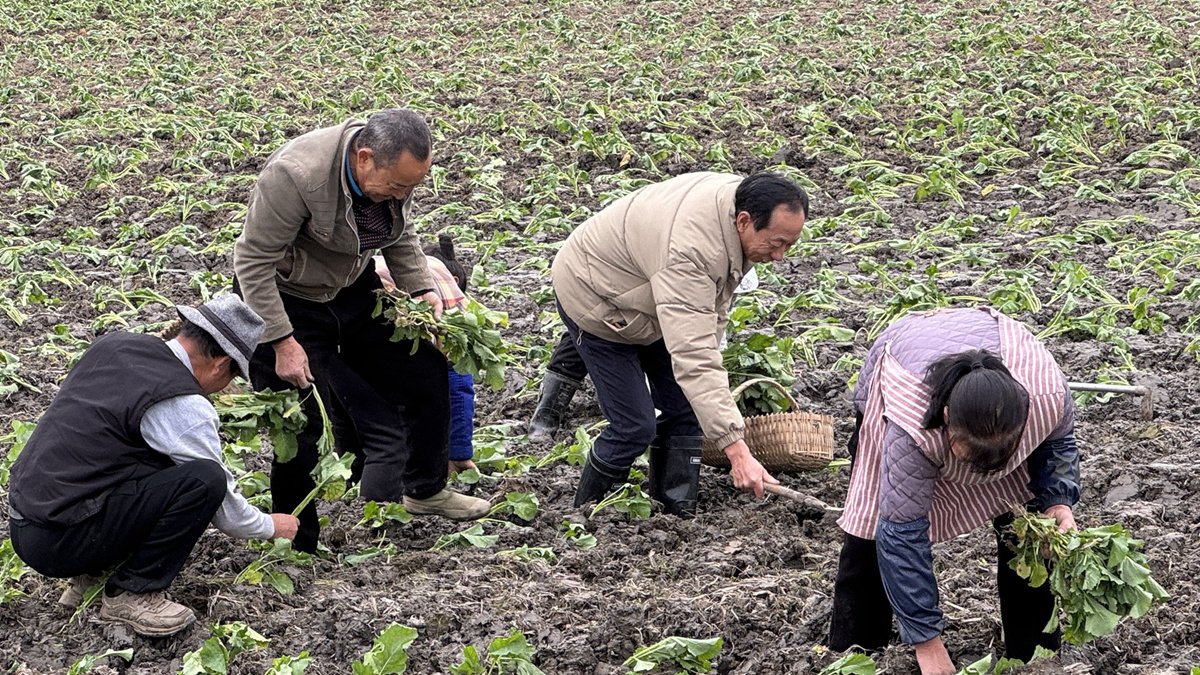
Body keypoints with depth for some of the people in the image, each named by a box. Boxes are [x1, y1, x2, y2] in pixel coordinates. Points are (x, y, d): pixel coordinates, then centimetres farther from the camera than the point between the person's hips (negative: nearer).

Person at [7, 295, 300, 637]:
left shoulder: (114, 343, 8)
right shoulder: (184, 407, -15)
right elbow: (224, 511, -3)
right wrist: (271, 526, 18)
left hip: (21, 525, 9)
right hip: (58, 542, -9)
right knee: (204, 480, -17)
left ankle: (90, 577, 15)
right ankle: (132, 593, -5)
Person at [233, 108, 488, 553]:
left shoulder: (394, 168, -13)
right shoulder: (294, 176, -36)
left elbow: (400, 233, 9)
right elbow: (254, 263, -28)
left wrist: (420, 289, -4)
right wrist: (282, 342, -28)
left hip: (353, 290, 7)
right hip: (288, 301, -7)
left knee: (426, 373, 9)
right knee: (300, 430, -9)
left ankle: (425, 491, 30)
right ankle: (296, 550, 7)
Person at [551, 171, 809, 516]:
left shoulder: (739, 196, -17)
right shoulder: (689, 252, -44)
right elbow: (693, 360, -49)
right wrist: (737, 451, -53)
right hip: (595, 299, -8)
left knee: (685, 409, 3)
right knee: (635, 426, -11)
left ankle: (677, 515, 12)